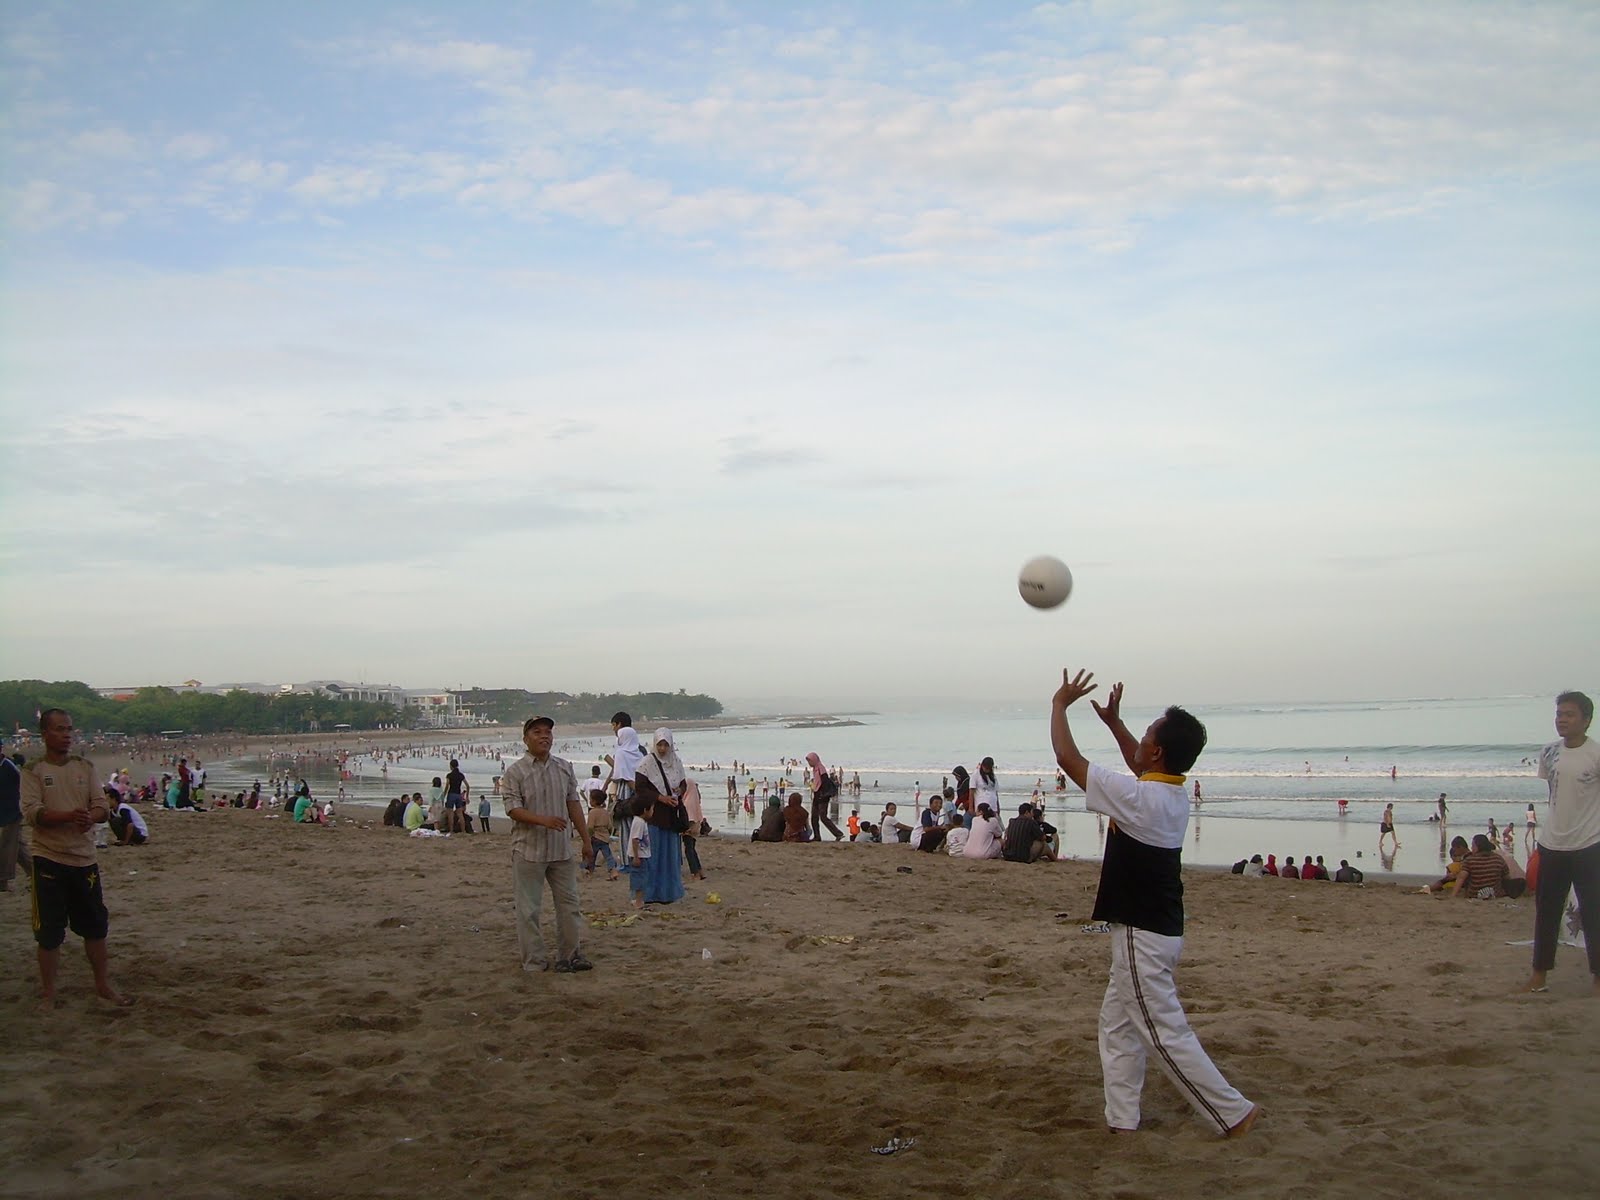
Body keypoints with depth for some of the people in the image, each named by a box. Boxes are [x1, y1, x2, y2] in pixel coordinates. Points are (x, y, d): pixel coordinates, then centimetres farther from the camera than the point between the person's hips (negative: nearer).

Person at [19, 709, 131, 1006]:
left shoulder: (85, 767, 8)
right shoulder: (33, 770, -4)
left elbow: (102, 807, 3)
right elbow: (32, 813, -15)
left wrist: (90, 817, -21)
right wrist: (69, 816, -29)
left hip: (84, 858, 4)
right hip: (49, 859, -4)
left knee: (96, 926, 11)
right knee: (49, 932, 2)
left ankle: (103, 984, 26)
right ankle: (48, 993, 14)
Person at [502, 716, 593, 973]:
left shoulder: (564, 768, 9)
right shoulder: (515, 772, -6)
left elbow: (573, 804, 12)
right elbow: (513, 809, -13)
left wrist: (586, 840, 10)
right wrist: (544, 820, -27)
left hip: (561, 849, 5)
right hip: (528, 851, -4)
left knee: (568, 904, 9)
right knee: (529, 909, 0)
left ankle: (569, 954, 20)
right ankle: (534, 960, 9)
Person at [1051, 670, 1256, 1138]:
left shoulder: (1138, 798, -23)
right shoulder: (1173, 794, 3)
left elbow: (1068, 758, -18)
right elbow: (1141, 767, 28)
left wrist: (1060, 703, -5)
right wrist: (1114, 723, 23)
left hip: (1142, 934, -9)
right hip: (1158, 926, 9)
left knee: (1165, 1031, -1)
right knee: (1117, 1021, 17)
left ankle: (1233, 1112, 4)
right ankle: (1122, 1118, 21)